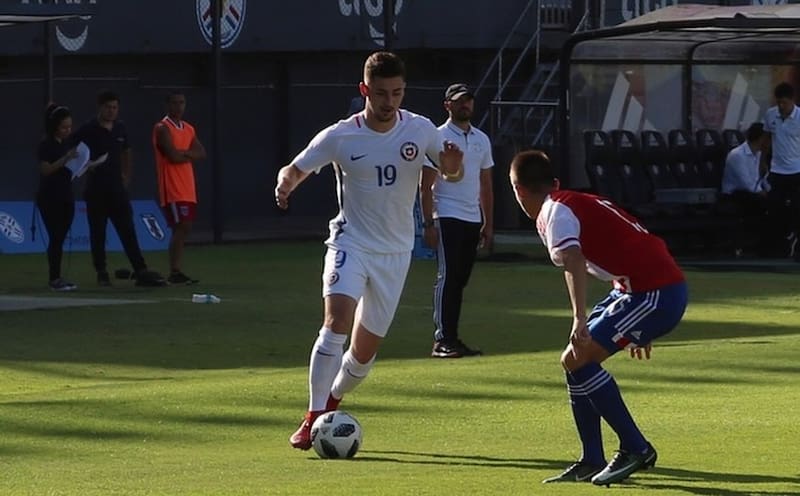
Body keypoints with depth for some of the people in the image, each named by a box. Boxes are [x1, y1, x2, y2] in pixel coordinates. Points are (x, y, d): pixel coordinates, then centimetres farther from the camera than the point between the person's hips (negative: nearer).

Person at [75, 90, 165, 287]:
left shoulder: (120, 128, 9)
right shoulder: (88, 130, -6)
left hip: (117, 187, 3)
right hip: (96, 189, -3)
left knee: (128, 231, -3)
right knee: (97, 233, 3)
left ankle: (141, 272, -9)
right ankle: (101, 272, 12)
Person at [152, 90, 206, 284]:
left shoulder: (188, 129, 17)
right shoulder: (163, 129, -9)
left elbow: (201, 153, 7)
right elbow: (173, 156, -19)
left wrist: (183, 153, -9)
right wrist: (189, 154, 0)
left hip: (188, 188, 8)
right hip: (173, 189, -8)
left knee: (184, 229, 8)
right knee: (180, 228, -14)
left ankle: (176, 271, 12)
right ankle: (175, 272, -14)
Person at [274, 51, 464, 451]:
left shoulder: (420, 130, -3)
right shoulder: (340, 137, -9)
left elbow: (450, 171, 8)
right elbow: (296, 169, -1)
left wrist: (452, 162, -18)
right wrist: (285, 184, -26)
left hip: (395, 251, 3)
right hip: (351, 242, -3)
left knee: (366, 347, 5)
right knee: (338, 319, -26)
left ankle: (332, 401, 34)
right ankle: (314, 418, -23)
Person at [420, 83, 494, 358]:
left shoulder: (482, 139, 14)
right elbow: (426, 185, -8)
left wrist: (488, 224, 13)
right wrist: (428, 224, -14)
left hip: (473, 220, 6)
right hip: (447, 218, -6)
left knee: (460, 281, 8)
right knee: (447, 277, -11)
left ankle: (453, 338, 12)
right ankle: (442, 340, -12)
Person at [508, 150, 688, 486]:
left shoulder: (555, 212, -7)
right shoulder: (580, 203, 22)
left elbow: (574, 262, -27)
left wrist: (580, 319, -39)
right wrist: (635, 328, 40)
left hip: (653, 294, -10)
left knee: (578, 359, -12)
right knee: (577, 360, 12)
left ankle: (635, 449, -8)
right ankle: (592, 463, 13)